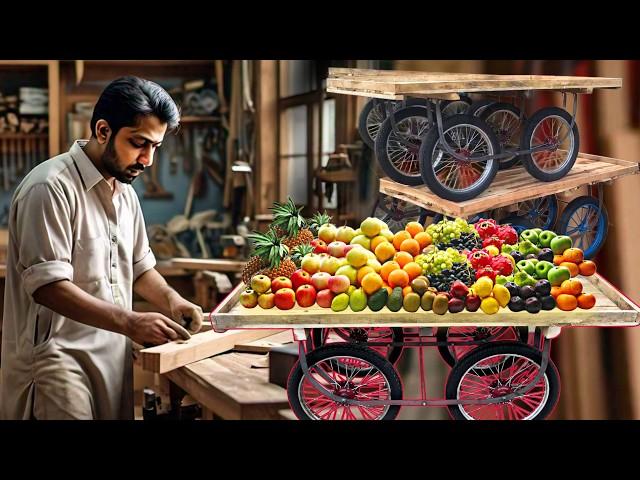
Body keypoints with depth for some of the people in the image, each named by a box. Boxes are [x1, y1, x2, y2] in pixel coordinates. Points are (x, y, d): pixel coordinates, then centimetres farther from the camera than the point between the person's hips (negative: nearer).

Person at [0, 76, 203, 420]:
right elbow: (48, 285, -21)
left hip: (114, 354, 8)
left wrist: (170, 300, 2)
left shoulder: (125, 193, 14)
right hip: (60, 357, -8)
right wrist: (130, 322, -27)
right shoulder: (51, 187, -14)